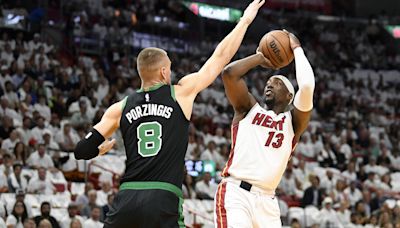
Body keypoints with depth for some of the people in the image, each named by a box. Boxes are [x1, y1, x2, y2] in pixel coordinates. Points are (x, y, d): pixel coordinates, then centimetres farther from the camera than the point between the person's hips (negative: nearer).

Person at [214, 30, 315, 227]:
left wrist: (297, 49, 7)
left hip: (266, 200, 3)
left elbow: (307, 87, -5)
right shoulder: (249, 109, 14)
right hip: (235, 192, -3)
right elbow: (229, 73, -1)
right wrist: (260, 58, 13)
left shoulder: (293, 122, 14)